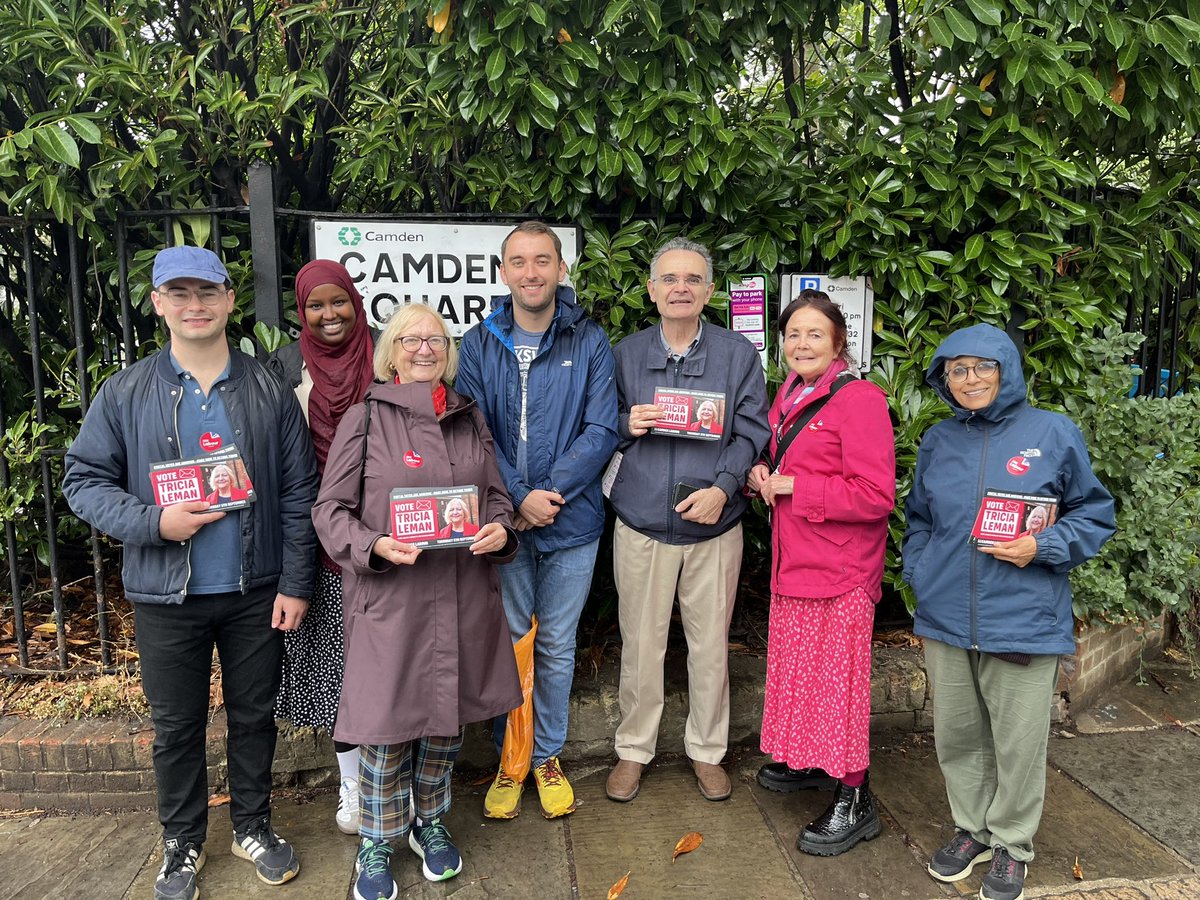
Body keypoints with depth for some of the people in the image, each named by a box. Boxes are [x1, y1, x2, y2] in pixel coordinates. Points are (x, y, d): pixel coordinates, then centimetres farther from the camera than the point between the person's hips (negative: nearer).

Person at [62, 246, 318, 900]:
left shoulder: (269, 393, -1)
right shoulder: (125, 394, -2)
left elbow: (298, 494, -1)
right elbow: (84, 480, -1)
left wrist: (295, 584, -5)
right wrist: (153, 523, -18)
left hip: (255, 592, 1)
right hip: (167, 596, 0)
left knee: (254, 715, 14)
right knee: (176, 724, 14)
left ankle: (252, 826, 36)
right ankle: (182, 842, 35)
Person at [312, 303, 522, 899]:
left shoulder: (469, 419, 10)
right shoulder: (365, 419, -3)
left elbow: (495, 495, 15)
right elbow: (330, 509, -3)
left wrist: (499, 529, -7)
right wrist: (374, 547, -19)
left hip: (462, 597, 4)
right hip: (389, 597, -4)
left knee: (448, 713, 16)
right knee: (387, 723, 3)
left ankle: (429, 823, 39)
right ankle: (377, 842, 27)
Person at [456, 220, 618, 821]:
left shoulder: (590, 343, -2)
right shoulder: (480, 343, 1)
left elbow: (601, 431, -7)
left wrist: (548, 494, -16)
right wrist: (518, 498, -16)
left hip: (571, 522, 0)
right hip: (501, 522, 1)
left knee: (557, 648, 13)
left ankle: (548, 755, 32)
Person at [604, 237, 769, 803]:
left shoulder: (738, 354, 3)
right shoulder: (625, 354, 6)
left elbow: (753, 432, -1)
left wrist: (722, 488, -16)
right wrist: (626, 425, -13)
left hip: (714, 526, 0)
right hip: (641, 523, 0)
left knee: (710, 643, 11)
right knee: (640, 643, 9)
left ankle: (707, 750, 31)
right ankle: (633, 750, 28)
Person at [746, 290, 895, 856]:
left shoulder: (859, 400, -15)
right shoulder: (788, 396, 11)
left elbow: (875, 495, -21)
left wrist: (792, 486, -19)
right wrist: (760, 473, 1)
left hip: (840, 571, -8)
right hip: (794, 560, 8)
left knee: (836, 676, 0)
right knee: (798, 666, 19)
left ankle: (853, 800, 15)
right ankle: (809, 762, 38)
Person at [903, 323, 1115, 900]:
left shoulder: (1053, 434, -3)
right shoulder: (937, 441, 7)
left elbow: (1094, 513, 2)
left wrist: (1043, 548, -14)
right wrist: (919, 574, 3)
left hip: (1024, 621, -3)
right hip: (945, 620, 4)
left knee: (1018, 744, 8)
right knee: (956, 735, 15)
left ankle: (1011, 844, 31)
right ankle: (972, 829, 37)